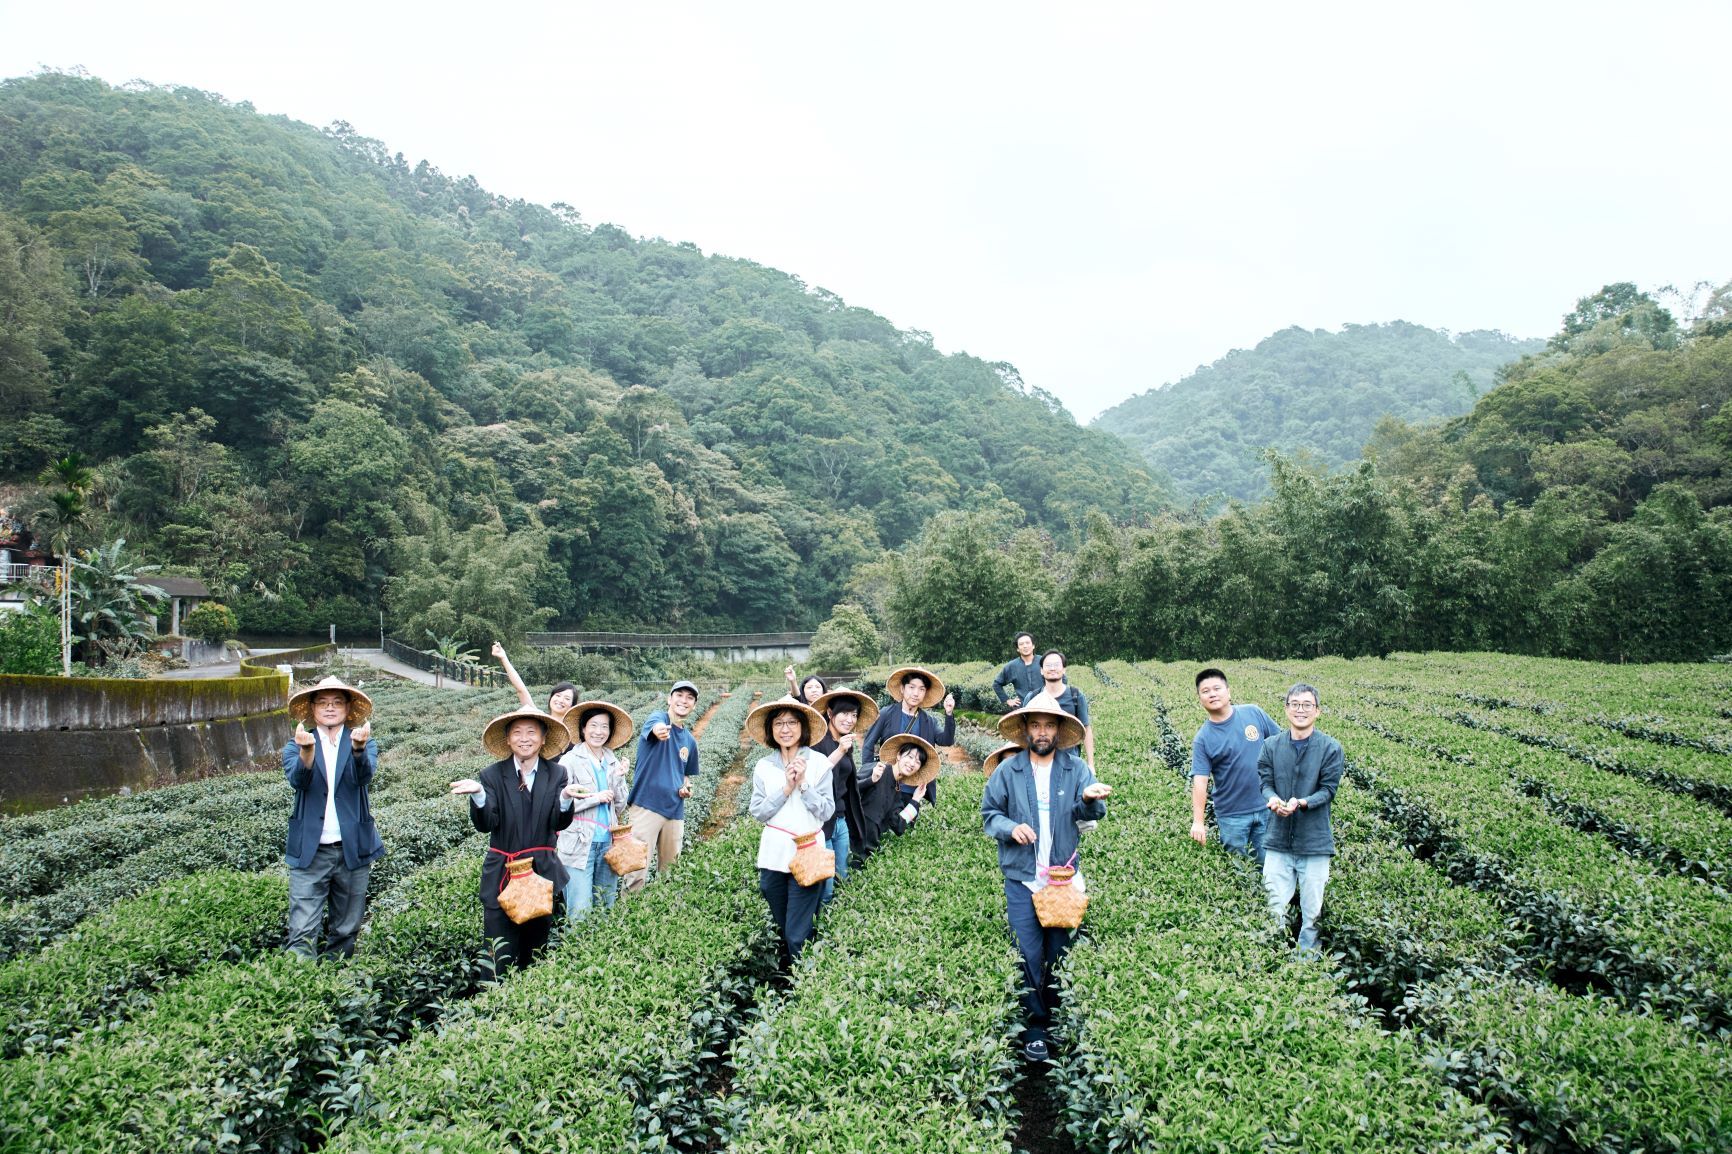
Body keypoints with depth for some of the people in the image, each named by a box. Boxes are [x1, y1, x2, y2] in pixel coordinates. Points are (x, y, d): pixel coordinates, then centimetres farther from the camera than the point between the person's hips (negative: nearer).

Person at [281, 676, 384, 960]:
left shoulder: (365, 744, 5)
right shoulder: (295, 747, 6)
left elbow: (365, 776, -16)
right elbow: (297, 780, -15)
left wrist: (359, 748, -38)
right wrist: (306, 752, -37)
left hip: (353, 850, 1)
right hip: (310, 851, -1)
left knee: (345, 932, 10)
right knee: (302, 934, -7)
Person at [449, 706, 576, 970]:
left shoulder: (556, 774, 2)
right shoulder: (492, 775, -1)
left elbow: (560, 823, -7)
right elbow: (485, 824, -9)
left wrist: (566, 798, -27)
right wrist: (478, 795, -27)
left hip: (543, 872, 2)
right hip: (502, 876, -1)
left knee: (536, 955, 13)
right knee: (501, 961, -3)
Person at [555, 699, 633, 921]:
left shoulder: (613, 762, 11)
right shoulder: (570, 761, -5)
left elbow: (618, 806, 11)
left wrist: (619, 778, -5)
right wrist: (596, 798, -13)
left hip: (607, 843, 5)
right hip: (579, 846, -5)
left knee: (606, 907, 10)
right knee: (580, 913, -7)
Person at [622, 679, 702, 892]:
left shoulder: (690, 741, 15)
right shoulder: (659, 717, -4)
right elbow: (656, 726, -30)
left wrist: (686, 788, 3)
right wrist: (660, 730, -55)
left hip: (675, 811, 6)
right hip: (646, 806, -6)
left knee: (670, 872, 11)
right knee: (637, 871, -10)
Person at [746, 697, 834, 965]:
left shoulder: (819, 763, -4)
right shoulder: (763, 766, 3)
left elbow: (827, 811, -6)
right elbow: (757, 812, -1)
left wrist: (803, 784, -17)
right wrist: (785, 789, -12)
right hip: (773, 856, 3)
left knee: (797, 935, -4)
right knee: (781, 930, 14)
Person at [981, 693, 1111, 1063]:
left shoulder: (1075, 768, -2)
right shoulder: (1008, 771, -1)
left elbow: (1091, 813, -14)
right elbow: (989, 813, 4)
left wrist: (1090, 799, -38)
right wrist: (1010, 828, -18)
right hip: (1021, 877, -1)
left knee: (1060, 953, 12)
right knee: (1029, 955, -1)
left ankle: (1062, 1021, 31)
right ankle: (1034, 1027, 13)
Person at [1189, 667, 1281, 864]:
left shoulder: (1254, 714, -2)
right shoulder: (1202, 739, -8)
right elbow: (1199, 781, -13)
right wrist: (1198, 822, -22)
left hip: (1267, 807, 2)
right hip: (1232, 816, -1)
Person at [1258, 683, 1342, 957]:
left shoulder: (1331, 748, -4)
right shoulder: (1271, 746, 3)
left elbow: (1328, 789, -6)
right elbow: (1265, 782, 1)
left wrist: (1301, 803, -24)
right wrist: (1273, 799, -22)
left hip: (1315, 841, -1)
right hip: (1278, 841, 1)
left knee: (1312, 913, 7)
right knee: (1275, 909, 3)